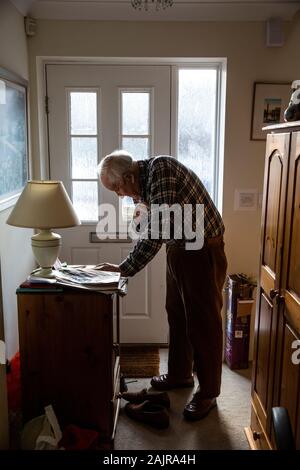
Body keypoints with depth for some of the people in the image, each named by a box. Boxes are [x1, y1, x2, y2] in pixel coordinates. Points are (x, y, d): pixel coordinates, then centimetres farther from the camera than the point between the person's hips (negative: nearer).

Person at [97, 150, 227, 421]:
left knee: (203, 322, 0)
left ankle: (208, 392, 15)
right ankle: (180, 374, 35)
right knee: (177, 316, 17)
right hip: (178, 248, 9)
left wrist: (125, 268, -24)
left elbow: (160, 228, -29)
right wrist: (125, 268, 4)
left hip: (203, 250, -9)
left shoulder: (161, 168, -22)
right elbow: (151, 233, 12)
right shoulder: (144, 186, 7)